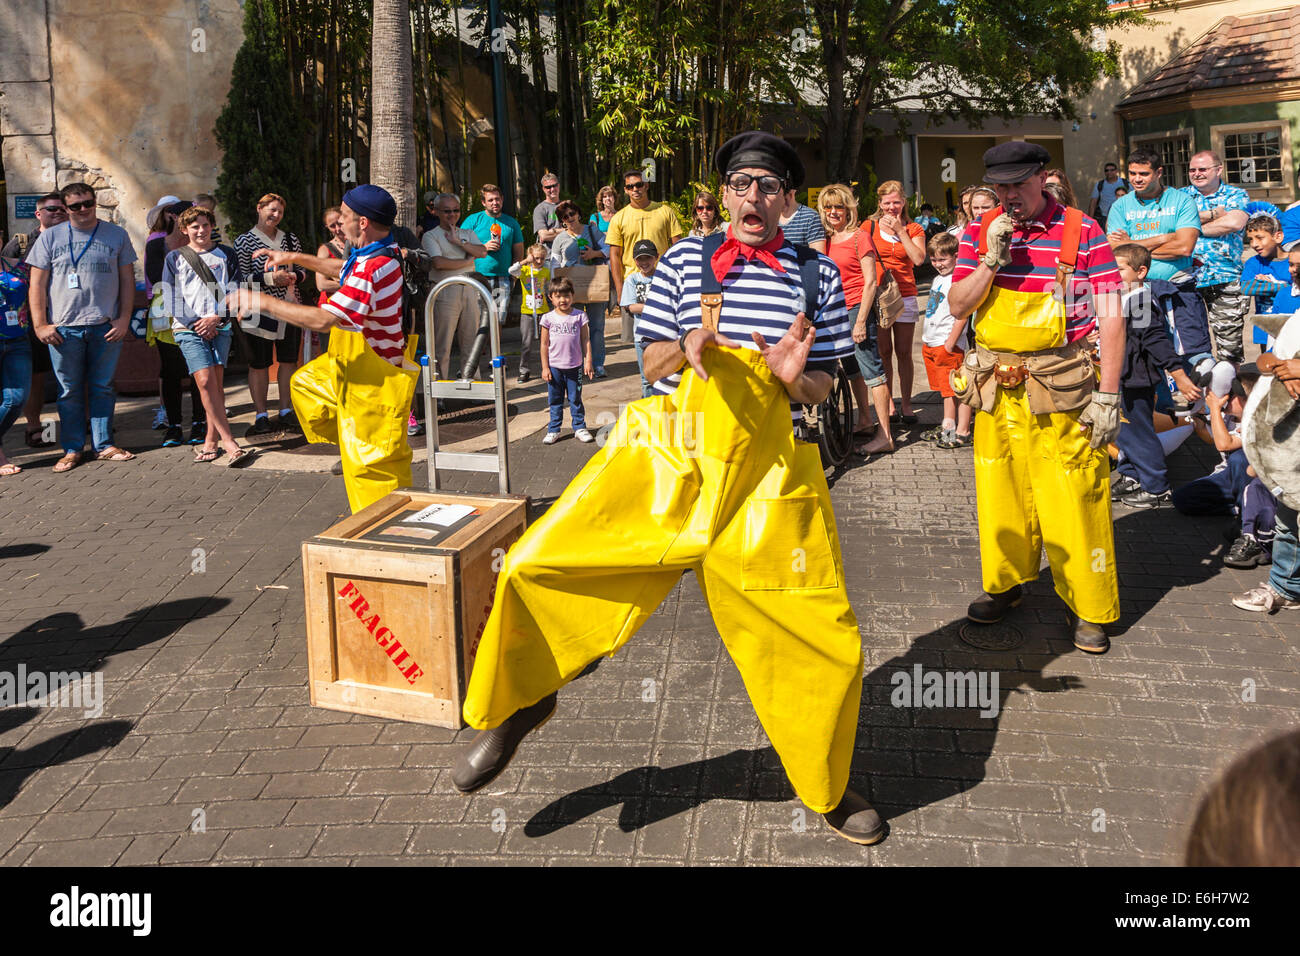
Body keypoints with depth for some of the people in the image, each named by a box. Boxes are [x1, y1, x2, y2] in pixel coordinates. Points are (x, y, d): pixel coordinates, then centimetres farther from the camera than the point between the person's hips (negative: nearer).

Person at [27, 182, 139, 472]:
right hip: (64, 328, 0)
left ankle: (104, 445, 16)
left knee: (102, 388, 7)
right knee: (70, 391, 5)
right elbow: (37, 284, 5)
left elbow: (127, 280, 9)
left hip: (106, 328, 0)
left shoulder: (117, 235, 7)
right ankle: (72, 449, 13)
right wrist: (40, 325, -3)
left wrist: (124, 318, -1)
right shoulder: (50, 237, 5)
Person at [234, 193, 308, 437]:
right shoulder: (243, 241, 1)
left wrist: (293, 276, -7)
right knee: (259, 364, 0)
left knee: (288, 361, 7)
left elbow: (304, 269, 16)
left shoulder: (290, 239, 13)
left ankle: (286, 412, 17)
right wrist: (270, 278, -17)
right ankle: (261, 416, 7)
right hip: (258, 311, -4)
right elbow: (240, 277, -6)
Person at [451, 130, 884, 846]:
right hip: (665, 451, 0)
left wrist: (795, 379, -11)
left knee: (824, 642, -1)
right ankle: (520, 701, 15)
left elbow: (823, 384, 12)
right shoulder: (685, 259, 8)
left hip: (764, 470, 1)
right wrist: (686, 349, -11)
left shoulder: (817, 274, 9)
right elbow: (652, 363, 12)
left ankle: (827, 788, 28)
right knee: (534, 565, -15)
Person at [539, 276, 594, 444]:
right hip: (554, 367, 0)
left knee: (575, 399, 9)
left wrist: (588, 362, -2)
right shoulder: (548, 318, -1)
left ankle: (579, 427, 20)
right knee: (555, 400, 9)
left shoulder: (579, 316, -1)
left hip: (575, 366, 0)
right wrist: (545, 367, -1)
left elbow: (585, 340, 2)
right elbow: (544, 344, 2)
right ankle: (554, 430, 18)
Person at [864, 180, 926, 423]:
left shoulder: (913, 230, 7)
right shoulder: (870, 227, 4)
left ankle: (906, 404, 11)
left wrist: (900, 231, -9)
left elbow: (918, 259, -8)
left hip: (905, 296, 1)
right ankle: (888, 404, 11)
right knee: (884, 352, 2)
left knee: (904, 352, 4)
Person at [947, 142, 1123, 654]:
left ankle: (1091, 609, 10)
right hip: (996, 385, 4)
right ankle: (1005, 583, 31)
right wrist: (991, 261, -13)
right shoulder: (980, 233, 7)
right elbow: (957, 305, 4)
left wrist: (1108, 394, -10)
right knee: (999, 490, 13)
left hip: (1062, 388, -4)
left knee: (1074, 497, -3)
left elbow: (1111, 317, -5)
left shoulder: (1082, 231, -4)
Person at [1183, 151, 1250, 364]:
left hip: (1224, 280, -1)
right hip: (1186, 277, 1)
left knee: (1229, 342, 1)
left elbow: (1234, 223, -15)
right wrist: (1214, 214, -8)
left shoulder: (1236, 195, 5)